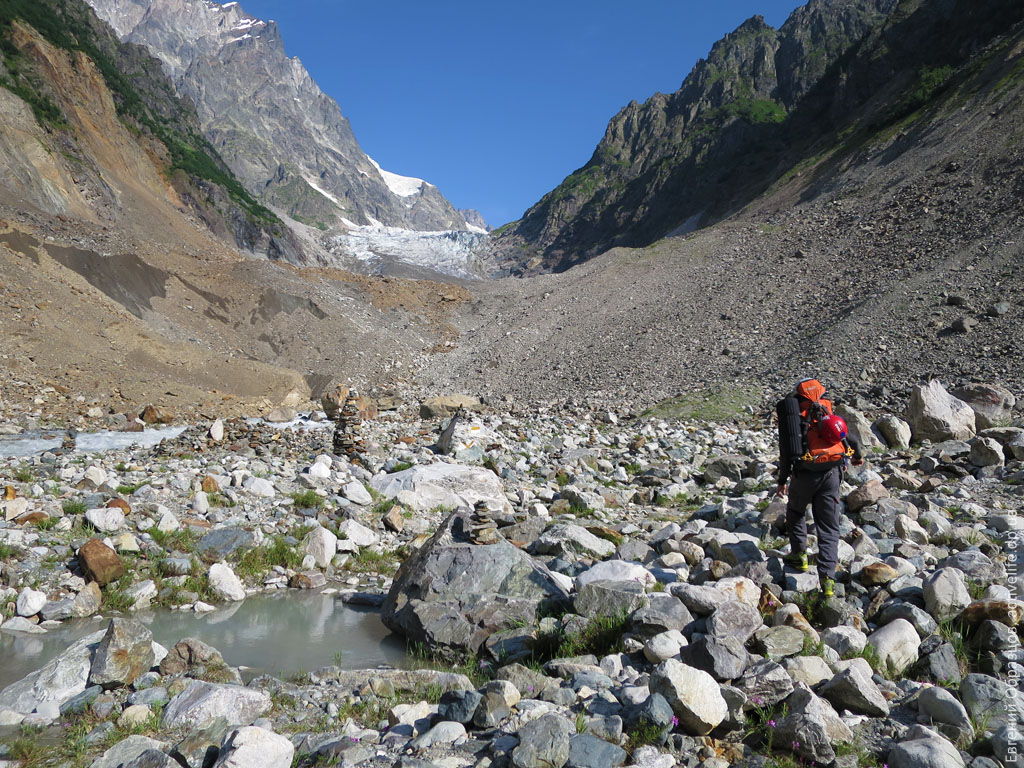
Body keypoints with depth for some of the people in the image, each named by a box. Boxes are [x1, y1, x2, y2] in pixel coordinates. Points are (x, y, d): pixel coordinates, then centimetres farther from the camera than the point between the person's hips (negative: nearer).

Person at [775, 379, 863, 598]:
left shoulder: (791, 415, 5)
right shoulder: (828, 412, 8)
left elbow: (785, 451, 2)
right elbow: (852, 440, 14)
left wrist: (782, 480, 10)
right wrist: (857, 457, 36)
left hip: (803, 474, 0)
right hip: (830, 473, 0)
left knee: (795, 512, 28)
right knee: (829, 528, 5)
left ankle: (799, 554, 28)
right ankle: (827, 577, -3)